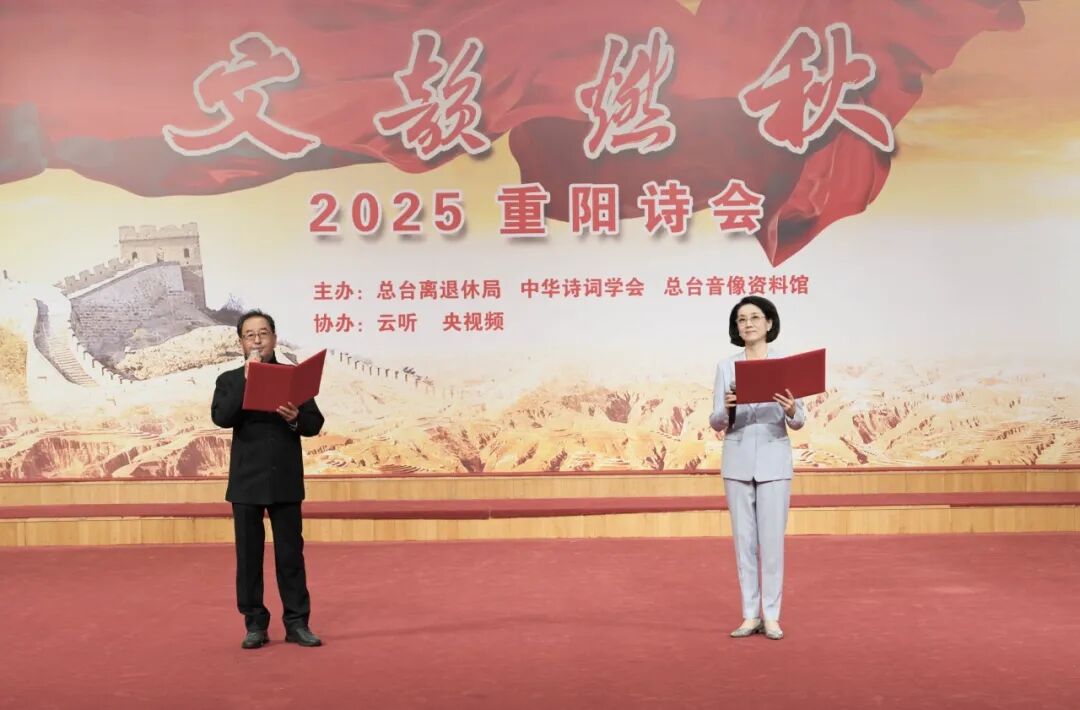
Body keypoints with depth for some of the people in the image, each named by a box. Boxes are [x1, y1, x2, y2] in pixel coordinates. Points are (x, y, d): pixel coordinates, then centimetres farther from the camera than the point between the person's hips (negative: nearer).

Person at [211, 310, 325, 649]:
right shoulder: (229, 380, 5)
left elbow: (315, 424, 2)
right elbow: (221, 418, -14)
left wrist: (295, 418, -20)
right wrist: (247, 379, -16)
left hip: (286, 480, 0)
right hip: (247, 481, 0)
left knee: (291, 552, 4)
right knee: (248, 554, 5)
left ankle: (297, 623, 11)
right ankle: (255, 624, 14)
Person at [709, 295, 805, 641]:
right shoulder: (726, 366, 3)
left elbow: (799, 422, -1)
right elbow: (715, 422, 1)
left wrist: (791, 410, -24)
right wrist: (727, 408, -21)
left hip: (774, 461, -2)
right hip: (737, 462, 2)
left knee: (772, 540, 0)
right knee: (744, 540, 6)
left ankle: (771, 617, 10)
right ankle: (750, 615, 14)